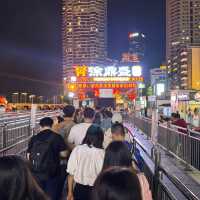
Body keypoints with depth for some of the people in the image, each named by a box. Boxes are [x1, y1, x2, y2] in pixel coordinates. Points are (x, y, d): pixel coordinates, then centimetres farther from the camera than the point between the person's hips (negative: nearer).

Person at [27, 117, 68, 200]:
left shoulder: (34, 138, 0)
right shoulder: (57, 137, -7)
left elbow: (29, 156, 3)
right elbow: (64, 154, -6)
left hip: (36, 174, 3)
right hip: (51, 174, -2)